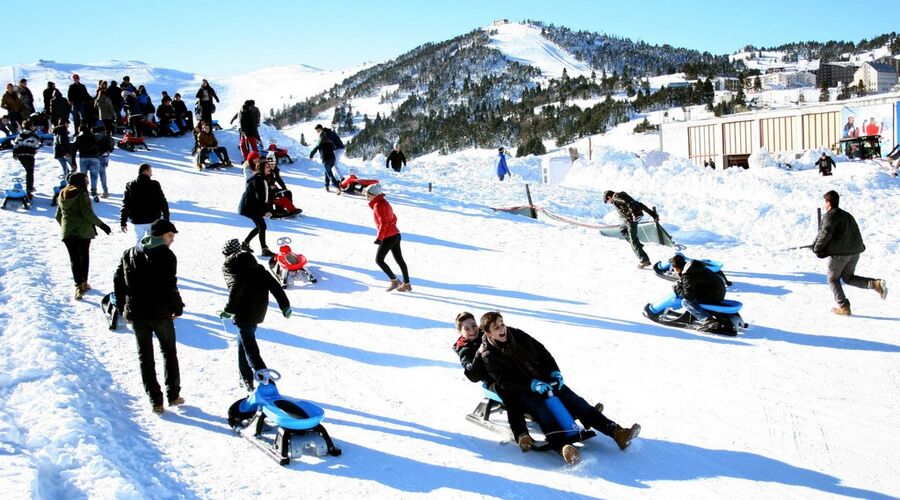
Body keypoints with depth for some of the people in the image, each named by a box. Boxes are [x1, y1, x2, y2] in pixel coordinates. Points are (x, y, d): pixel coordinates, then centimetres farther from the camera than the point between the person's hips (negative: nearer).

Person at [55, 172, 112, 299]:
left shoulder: (62, 195, 11)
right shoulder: (82, 193, -9)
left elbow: (58, 216, 16)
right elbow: (88, 213, -17)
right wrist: (101, 225, -10)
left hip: (67, 232, 4)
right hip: (83, 231, -4)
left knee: (74, 258, 2)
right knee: (84, 255, 15)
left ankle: (78, 285, -10)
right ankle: (84, 282, 20)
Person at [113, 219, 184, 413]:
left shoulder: (129, 254, 7)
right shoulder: (166, 255, -10)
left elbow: (118, 281, 7)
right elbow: (170, 286, -15)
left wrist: (123, 308, 13)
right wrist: (178, 308, -1)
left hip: (136, 314, 4)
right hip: (160, 313, -4)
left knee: (145, 357, 11)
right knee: (169, 352, 15)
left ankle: (156, 401, 9)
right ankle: (173, 395, 17)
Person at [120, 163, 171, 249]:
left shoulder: (130, 186, 0)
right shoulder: (154, 185, -8)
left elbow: (125, 205, 0)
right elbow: (163, 203, -6)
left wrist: (123, 222, 5)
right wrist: (166, 218, 4)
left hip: (137, 221, 2)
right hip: (153, 220, -2)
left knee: (138, 242, 13)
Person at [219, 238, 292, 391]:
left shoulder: (229, 266, -2)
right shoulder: (254, 265, 16)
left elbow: (236, 286, -23)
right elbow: (273, 284, 7)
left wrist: (229, 309, -21)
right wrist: (284, 304, 7)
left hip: (244, 313, -7)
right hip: (259, 312, 7)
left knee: (250, 350, -8)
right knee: (244, 344, 26)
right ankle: (246, 379, 34)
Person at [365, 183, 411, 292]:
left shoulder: (378, 205, -15)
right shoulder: (384, 202, 14)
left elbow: (383, 223, -22)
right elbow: (394, 218, 20)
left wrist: (379, 237, -18)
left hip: (388, 237, -10)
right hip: (395, 234, 10)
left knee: (379, 260, -1)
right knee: (399, 260, 12)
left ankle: (394, 280, 1)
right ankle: (406, 284, 17)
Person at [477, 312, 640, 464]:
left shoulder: (517, 334, 8)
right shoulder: (488, 355, -8)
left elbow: (541, 351, 14)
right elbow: (505, 381, -18)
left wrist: (554, 371, -1)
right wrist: (532, 384, -27)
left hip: (545, 379, 5)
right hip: (523, 392, -5)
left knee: (575, 401, -9)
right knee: (541, 410, -34)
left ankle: (616, 432, -17)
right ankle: (561, 446, -58)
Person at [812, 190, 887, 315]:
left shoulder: (830, 215, -7)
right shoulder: (847, 215, 21)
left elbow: (826, 233, -22)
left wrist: (817, 248, -9)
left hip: (839, 252, -7)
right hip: (855, 251, 7)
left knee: (833, 279, 10)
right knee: (848, 278, 20)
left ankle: (843, 307, 7)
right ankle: (876, 284, -2)